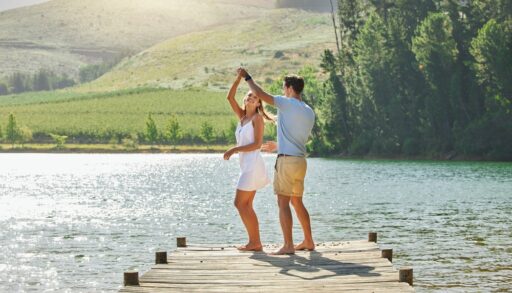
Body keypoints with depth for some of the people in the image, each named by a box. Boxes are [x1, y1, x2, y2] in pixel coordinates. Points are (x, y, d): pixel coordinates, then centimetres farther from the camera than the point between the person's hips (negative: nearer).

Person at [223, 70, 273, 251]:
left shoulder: (257, 117, -6)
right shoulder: (242, 116, 15)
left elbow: (257, 144, -13)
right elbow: (230, 97, 6)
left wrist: (234, 149, -15)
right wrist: (239, 78, -2)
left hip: (253, 164, -8)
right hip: (246, 165, 8)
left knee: (240, 204, -9)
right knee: (246, 205, 9)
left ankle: (254, 242, -6)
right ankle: (255, 242, 12)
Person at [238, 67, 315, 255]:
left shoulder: (287, 104, -8)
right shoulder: (309, 112, 14)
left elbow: (259, 94, -10)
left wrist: (247, 77, 6)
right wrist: (277, 146, 35)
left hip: (287, 160, -8)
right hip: (301, 160, 8)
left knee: (283, 203, -7)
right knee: (297, 202, 18)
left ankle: (288, 245, -12)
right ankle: (308, 241, 22)